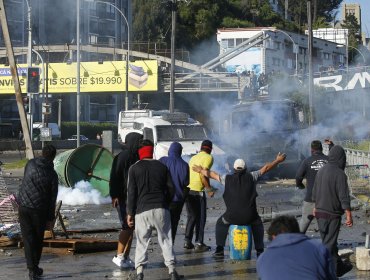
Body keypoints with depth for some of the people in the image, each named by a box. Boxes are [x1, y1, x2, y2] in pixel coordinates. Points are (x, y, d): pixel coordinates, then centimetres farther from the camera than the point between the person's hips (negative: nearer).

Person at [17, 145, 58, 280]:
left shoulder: (31, 164, -2)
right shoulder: (52, 174, -7)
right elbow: (52, 198, -3)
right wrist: (51, 218, 6)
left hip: (23, 206, 2)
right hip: (39, 208, -2)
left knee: (28, 238, 4)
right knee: (38, 238, 15)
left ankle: (32, 269, -2)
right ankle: (35, 267, 23)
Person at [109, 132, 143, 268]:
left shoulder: (137, 157, 11)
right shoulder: (121, 157, -12)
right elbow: (114, 178, -14)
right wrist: (114, 196, -21)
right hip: (122, 198, -8)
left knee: (131, 227, 8)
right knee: (127, 226, -10)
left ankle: (126, 257, 14)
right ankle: (119, 256, -2)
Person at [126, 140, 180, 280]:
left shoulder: (134, 168, 0)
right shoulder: (162, 167, 9)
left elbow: (131, 193, -3)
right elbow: (171, 189, 9)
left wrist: (130, 213, 1)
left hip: (142, 210, -2)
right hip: (161, 209, 2)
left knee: (142, 241, 4)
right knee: (165, 239, 7)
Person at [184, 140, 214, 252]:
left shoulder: (193, 158, 20)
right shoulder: (208, 157, -2)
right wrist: (209, 189, -7)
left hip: (187, 189, 7)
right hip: (198, 190, -7)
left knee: (191, 216, 18)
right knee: (201, 217, 2)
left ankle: (187, 241, 16)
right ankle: (199, 243, 1)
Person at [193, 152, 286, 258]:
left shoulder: (227, 178, 5)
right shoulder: (251, 176, 3)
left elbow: (211, 174, 18)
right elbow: (265, 168, 14)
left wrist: (201, 170, 35)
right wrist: (277, 161, 28)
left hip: (232, 216, 0)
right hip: (250, 216, 1)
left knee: (221, 223, 28)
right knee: (257, 225, 31)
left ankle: (219, 249, 16)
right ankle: (259, 250, 21)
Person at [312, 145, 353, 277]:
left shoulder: (321, 171, 5)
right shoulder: (339, 174, -18)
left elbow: (315, 192, 16)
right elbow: (344, 197, -20)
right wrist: (348, 215, -16)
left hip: (320, 212, 8)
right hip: (332, 214, -8)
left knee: (330, 241, 19)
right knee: (329, 243, -1)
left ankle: (339, 267, 32)